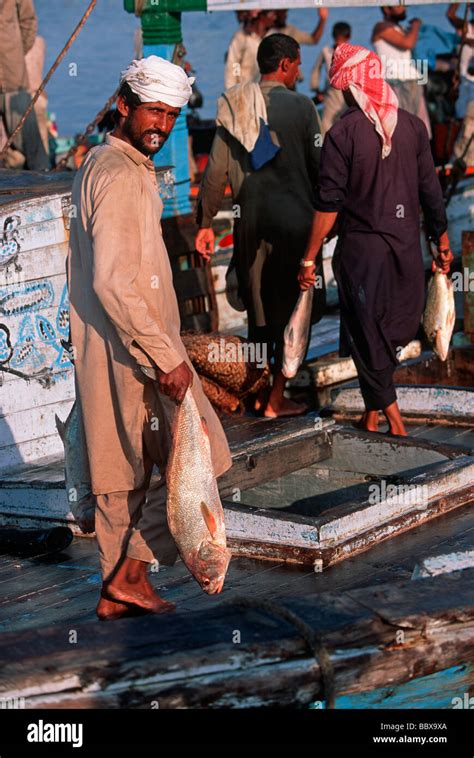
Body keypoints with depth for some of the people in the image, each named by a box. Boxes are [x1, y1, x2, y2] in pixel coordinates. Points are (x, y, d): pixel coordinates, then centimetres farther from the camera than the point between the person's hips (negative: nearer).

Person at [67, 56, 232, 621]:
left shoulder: (99, 164, 14)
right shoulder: (121, 176, -18)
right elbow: (114, 282, -27)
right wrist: (167, 356, -24)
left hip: (104, 350, 10)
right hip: (136, 348, -10)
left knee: (122, 471, 15)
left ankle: (117, 591, 22)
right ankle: (130, 573, 1)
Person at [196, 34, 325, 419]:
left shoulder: (233, 106, 4)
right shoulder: (300, 106, -8)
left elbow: (216, 170, 3)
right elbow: (318, 167, -8)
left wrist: (205, 223, 8)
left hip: (249, 221, 5)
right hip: (293, 219, -5)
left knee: (258, 310, 15)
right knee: (292, 310, 5)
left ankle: (258, 393, 21)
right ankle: (276, 400, 5)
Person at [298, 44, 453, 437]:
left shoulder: (342, 134, -13)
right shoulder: (412, 125, -2)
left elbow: (329, 203, -13)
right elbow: (431, 189, 3)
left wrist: (310, 258, -6)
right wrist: (442, 241, 14)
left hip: (360, 246, -3)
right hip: (407, 243, 4)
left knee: (367, 330, 8)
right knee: (399, 325, 18)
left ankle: (382, 410, 9)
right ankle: (377, 402, 23)